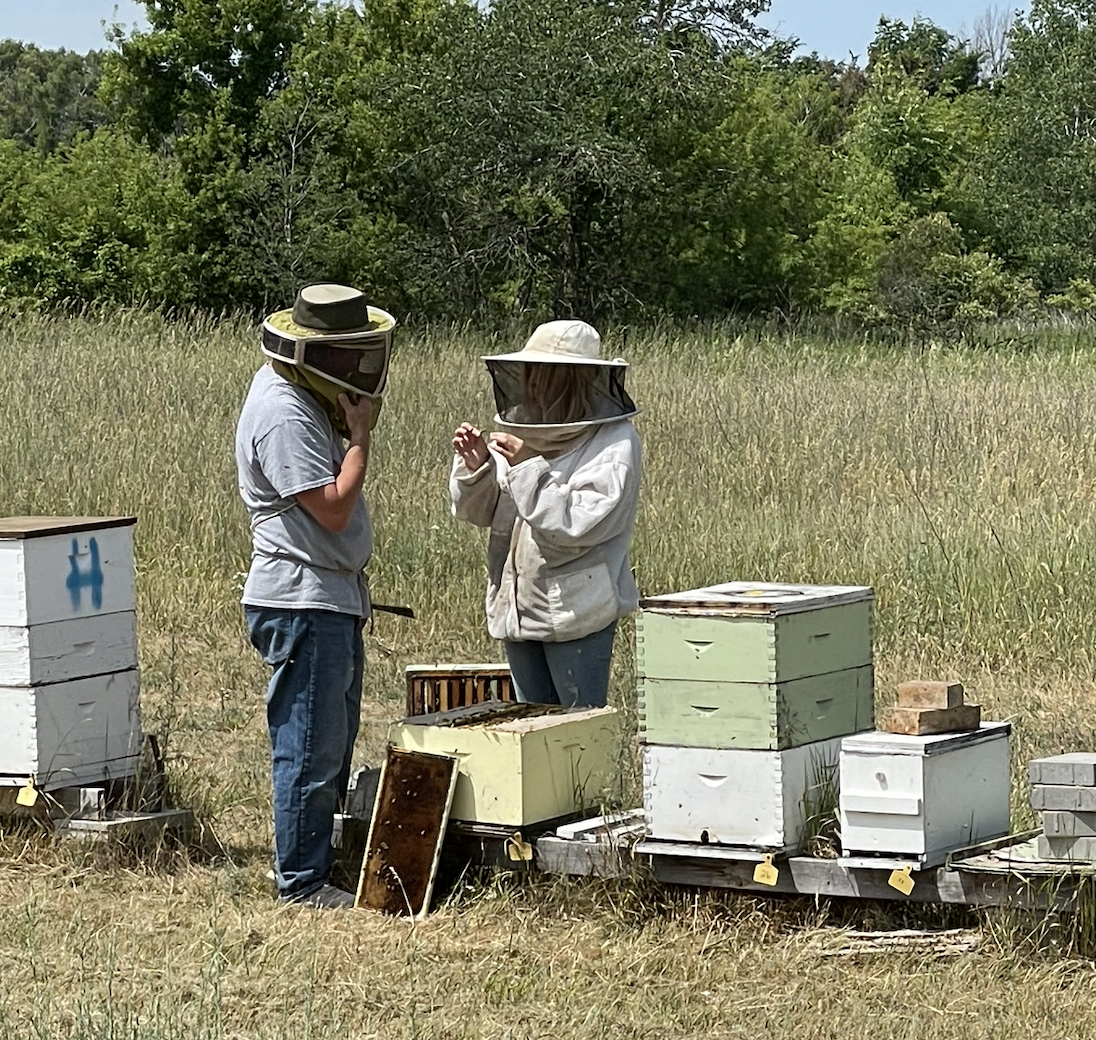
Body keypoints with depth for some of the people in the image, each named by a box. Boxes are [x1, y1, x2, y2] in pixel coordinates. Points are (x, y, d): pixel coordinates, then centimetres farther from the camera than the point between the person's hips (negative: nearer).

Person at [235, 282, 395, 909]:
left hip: (334, 599, 11)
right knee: (310, 748, -5)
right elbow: (333, 507, -22)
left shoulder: (306, 400, 12)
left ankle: (322, 860, 24)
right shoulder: (283, 416, -20)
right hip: (302, 603, -11)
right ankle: (302, 881, 1)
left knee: (333, 742, 16)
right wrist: (360, 435, -15)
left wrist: (353, 427, 9)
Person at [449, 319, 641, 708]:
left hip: (576, 612, -7)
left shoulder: (615, 443, -11)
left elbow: (580, 524, -21)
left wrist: (528, 467, -22)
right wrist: (474, 467, -7)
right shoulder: (521, 428, 8)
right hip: (517, 607, 7)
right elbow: (479, 511, 12)